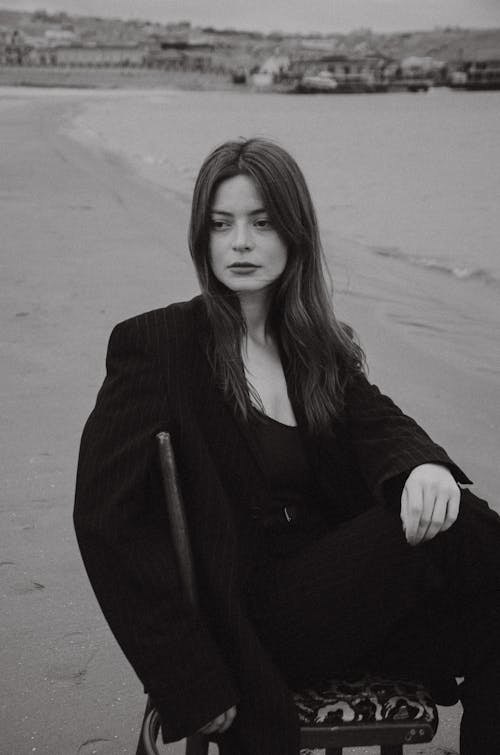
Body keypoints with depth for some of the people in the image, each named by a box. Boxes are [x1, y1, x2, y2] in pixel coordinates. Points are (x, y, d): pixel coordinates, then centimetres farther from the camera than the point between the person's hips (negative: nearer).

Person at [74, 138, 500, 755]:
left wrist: (425, 465, -30)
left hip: (332, 597, 5)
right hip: (251, 623, -5)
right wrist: (191, 687, -16)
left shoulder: (322, 348, 12)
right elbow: (104, 517, -11)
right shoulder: (156, 345, -5)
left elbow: (379, 422, -3)